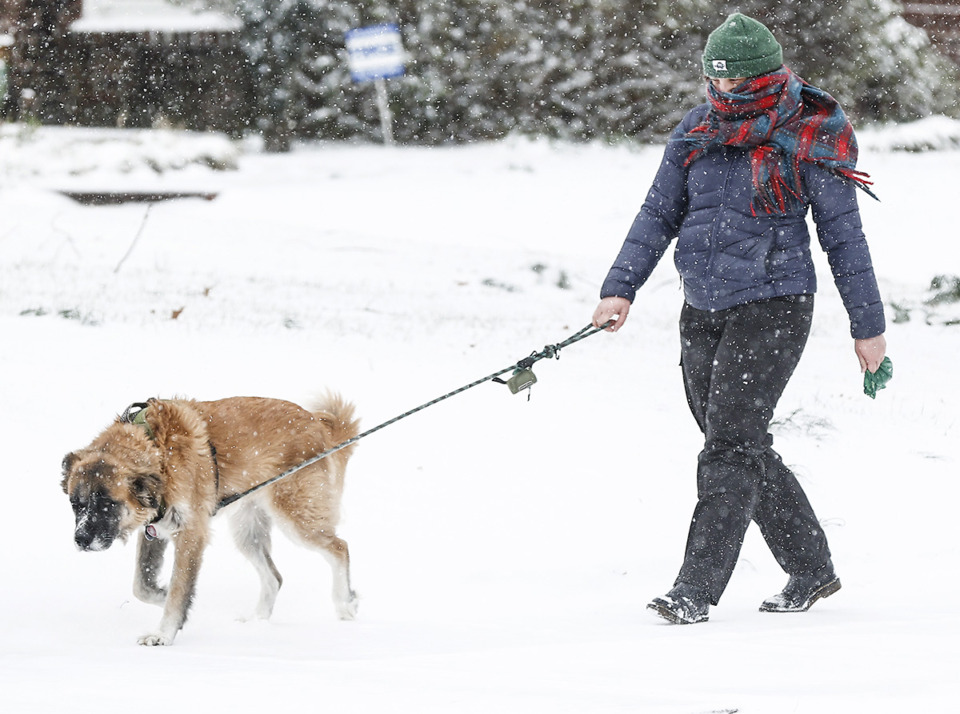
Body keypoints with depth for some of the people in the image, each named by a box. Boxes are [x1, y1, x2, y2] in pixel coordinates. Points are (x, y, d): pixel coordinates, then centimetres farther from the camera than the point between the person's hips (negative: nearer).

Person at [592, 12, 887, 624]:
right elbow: (659, 214, 11)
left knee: (732, 443, -13)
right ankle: (811, 570, 24)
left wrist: (869, 326, 1)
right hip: (704, 312, 6)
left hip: (774, 306, -6)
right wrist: (621, 288, 0)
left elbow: (844, 237, -2)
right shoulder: (699, 130, 6)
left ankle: (697, 589, -15)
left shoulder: (810, 140, -8)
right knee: (744, 449, 10)